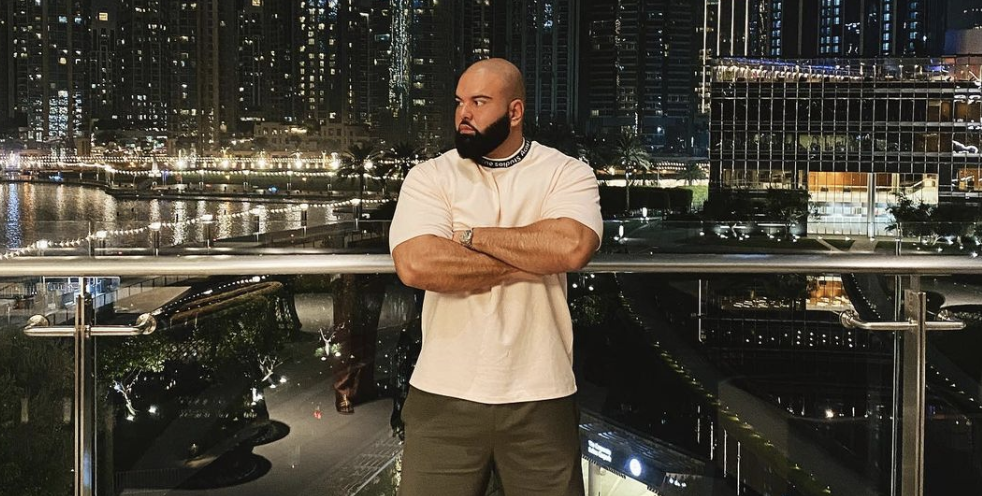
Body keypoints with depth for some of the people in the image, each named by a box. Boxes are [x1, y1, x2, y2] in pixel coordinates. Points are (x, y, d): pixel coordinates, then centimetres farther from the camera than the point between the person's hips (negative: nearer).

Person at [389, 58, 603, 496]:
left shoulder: (568, 174, 1)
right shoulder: (429, 177, 1)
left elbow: (572, 248, -20)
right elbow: (416, 265, -17)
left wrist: (473, 236, -11)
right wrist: (528, 264, -13)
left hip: (540, 398, 0)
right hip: (444, 396, 0)